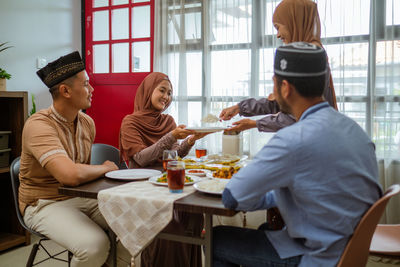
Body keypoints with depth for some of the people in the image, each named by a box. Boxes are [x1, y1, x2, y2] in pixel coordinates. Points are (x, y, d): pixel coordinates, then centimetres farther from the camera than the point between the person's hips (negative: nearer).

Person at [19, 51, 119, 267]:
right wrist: (105, 168, -18)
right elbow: (71, 175, -35)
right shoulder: (39, 125, -21)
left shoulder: (87, 122, 4)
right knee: (95, 244, -30)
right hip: (46, 203, -6)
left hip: (82, 196, 7)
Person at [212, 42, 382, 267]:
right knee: (265, 230, 30)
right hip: (352, 246, 8)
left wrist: (267, 197, -1)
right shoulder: (354, 128, -1)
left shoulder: (295, 139, -28)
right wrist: (279, 195, 9)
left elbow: (232, 198, -21)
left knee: (215, 240, 5)